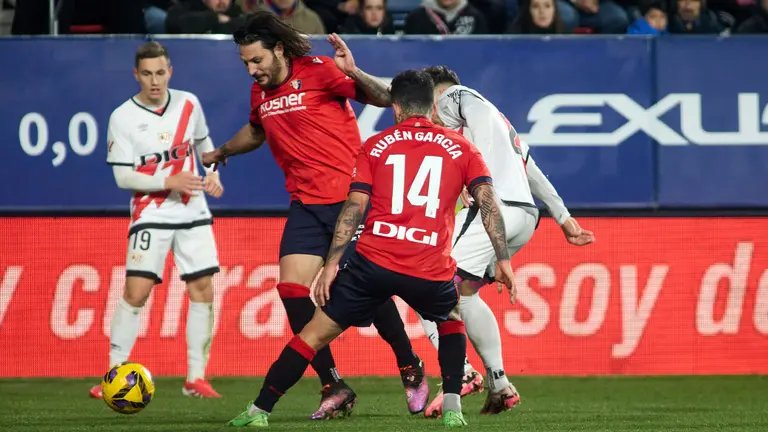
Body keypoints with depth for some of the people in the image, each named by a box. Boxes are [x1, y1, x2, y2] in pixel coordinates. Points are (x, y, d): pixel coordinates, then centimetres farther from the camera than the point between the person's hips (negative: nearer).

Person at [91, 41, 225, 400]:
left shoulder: (188, 104, 2)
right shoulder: (123, 118, -10)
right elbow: (123, 176, -11)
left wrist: (212, 174, 2)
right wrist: (169, 183, -20)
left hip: (193, 213, 4)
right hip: (151, 216, -4)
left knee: (202, 289, 0)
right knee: (136, 292, -12)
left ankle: (196, 378, 8)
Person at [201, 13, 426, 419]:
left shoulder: (317, 72, -10)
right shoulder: (260, 92, 10)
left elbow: (384, 98, -16)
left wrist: (353, 73, -31)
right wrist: (221, 152, 34)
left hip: (349, 198, -6)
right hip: (306, 205, 6)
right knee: (292, 289, -9)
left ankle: (412, 371, 18)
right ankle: (333, 388, -2)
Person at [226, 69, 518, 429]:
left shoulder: (375, 146, 9)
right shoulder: (461, 148, 10)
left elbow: (354, 206, 2)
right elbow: (488, 200, 1)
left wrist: (332, 263, 1)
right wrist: (502, 259, 1)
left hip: (373, 262, -1)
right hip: (431, 273, 1)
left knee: (316, 332, 9)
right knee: (452, 324, 30)